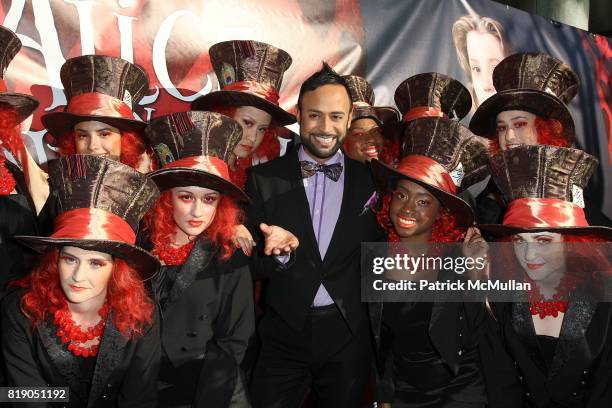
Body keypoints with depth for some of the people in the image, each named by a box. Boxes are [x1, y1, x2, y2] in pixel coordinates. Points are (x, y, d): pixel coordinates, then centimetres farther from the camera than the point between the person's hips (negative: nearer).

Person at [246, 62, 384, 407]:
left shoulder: (370, 180, -1)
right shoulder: (265, 178, -3)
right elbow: (252, 263, -4)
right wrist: (281, 249, -22)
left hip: (349, 336, 1)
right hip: (284, 333, 0)